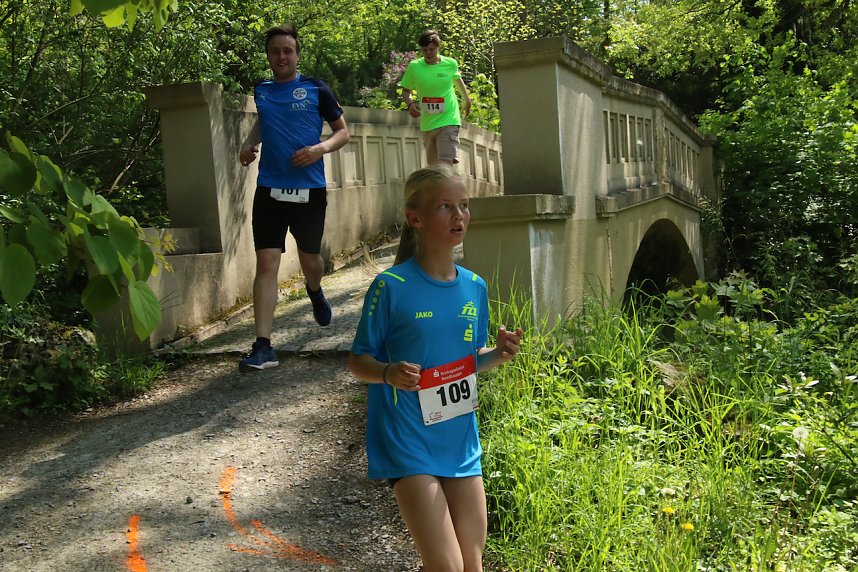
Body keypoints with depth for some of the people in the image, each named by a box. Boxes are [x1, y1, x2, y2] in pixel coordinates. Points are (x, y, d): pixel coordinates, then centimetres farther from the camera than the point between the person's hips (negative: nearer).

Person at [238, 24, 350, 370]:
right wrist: (249, 143, 9)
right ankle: (263, 346, -10)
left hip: (309, 189, -1)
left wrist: (321, 148, -15)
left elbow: (342, 131, 4)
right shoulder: (261, 91, 10)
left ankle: (314, 291, 51)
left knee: (309, 259, 13)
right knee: (266, 263, -9)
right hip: (269, 189, 2)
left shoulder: (315, 89, 0)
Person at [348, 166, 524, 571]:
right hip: (407, 442, -5)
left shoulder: (474, 287, 3)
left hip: (460, 439, 6)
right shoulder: (391, 287, -13)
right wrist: (389, 373, -26)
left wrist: (496, 354, -6)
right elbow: (358, 360, -6)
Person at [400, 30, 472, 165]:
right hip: (427, 124, 3)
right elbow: (406, 90, 8)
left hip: (448, 120, -3)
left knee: (445, 165, -18)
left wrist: (466, 99, 31)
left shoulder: (450, 64, -4)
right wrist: (410, 104, -13)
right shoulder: (414, 67, -4)